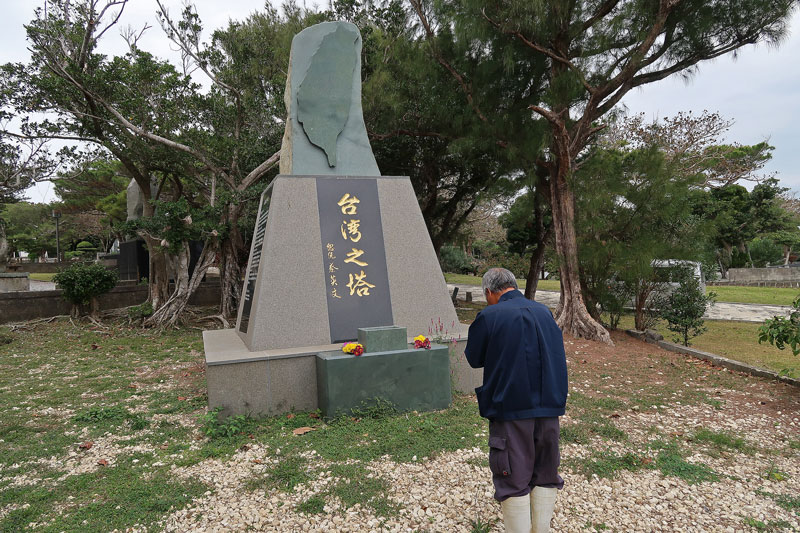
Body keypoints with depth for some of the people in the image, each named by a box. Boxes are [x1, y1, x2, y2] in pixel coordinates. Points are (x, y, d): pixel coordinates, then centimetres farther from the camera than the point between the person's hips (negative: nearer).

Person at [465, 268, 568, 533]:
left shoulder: (489, 316, -11)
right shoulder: (544, 312, 6)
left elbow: (474, 359, 0)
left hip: (511, 409, -5)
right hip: (550, 405, 5)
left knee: (514, 480, 6)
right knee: (545, 476, 18)